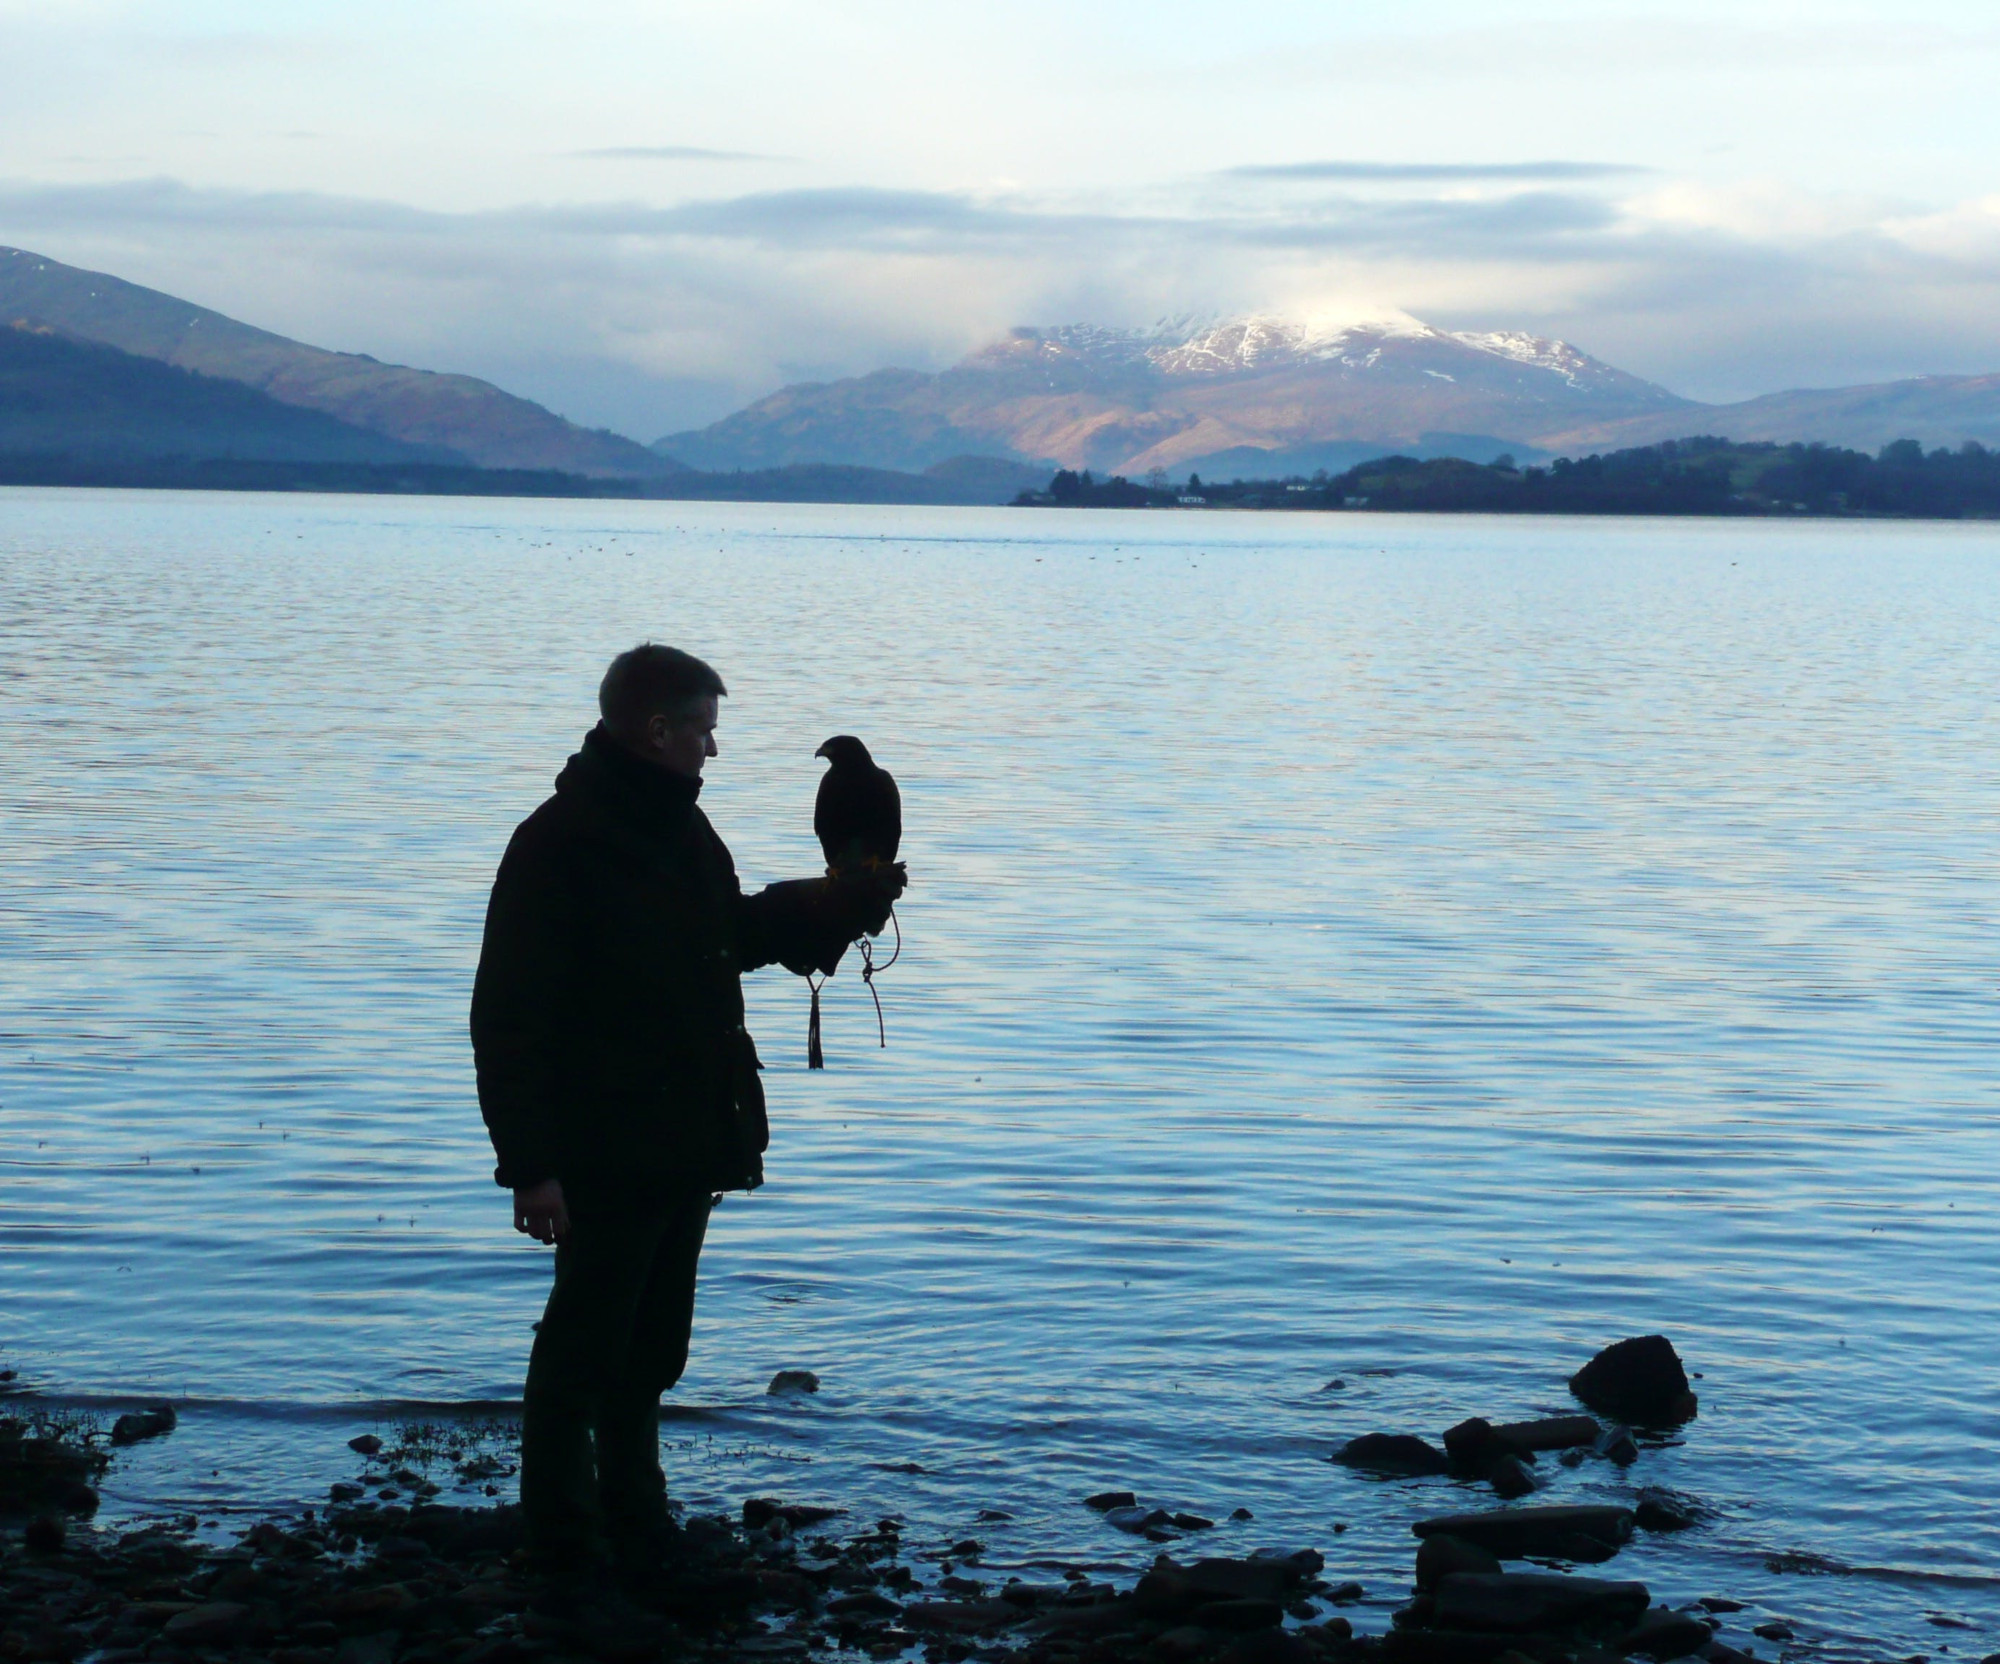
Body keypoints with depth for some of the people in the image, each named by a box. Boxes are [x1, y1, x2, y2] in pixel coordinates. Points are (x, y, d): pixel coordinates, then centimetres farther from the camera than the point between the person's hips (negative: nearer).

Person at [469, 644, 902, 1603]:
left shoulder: (680, 832, 11)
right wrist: (532, 1163, -23)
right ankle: (568, 1550, 10)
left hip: (687, 1147, 9)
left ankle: (636, 1533, 28)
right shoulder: (559, 846, -17)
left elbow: (737, 932, 31)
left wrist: (851, 903, 23)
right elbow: (510, 1019, -19)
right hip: (607, 1155, -9)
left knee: (651, 1346, 17)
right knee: (585, 1349, 0)